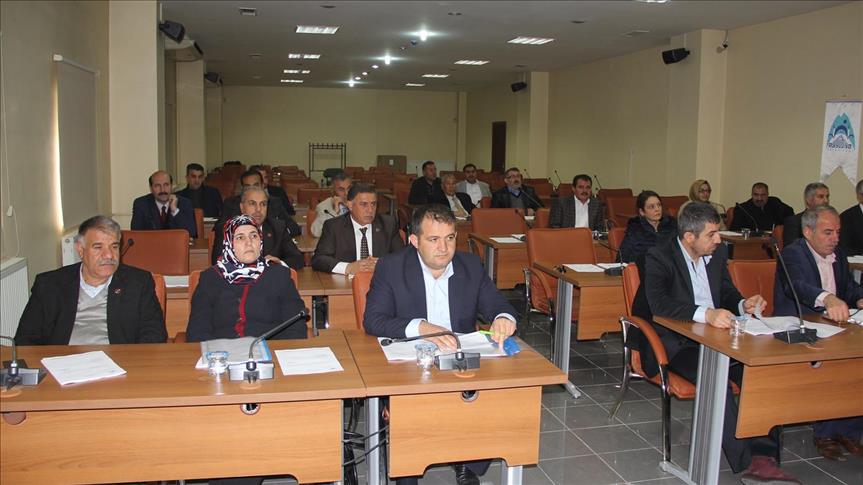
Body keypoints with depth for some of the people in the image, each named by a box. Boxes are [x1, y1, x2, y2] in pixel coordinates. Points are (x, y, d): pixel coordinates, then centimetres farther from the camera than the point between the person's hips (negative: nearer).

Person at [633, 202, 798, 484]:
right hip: (673, 342, -6)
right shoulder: (659, 258, -9)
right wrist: (705, 314, -38)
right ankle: (746, 461, -27)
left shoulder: (717, 253, 11)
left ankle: (763, 457, -23)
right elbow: (659, 304, -25)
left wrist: (742, 304, -1)